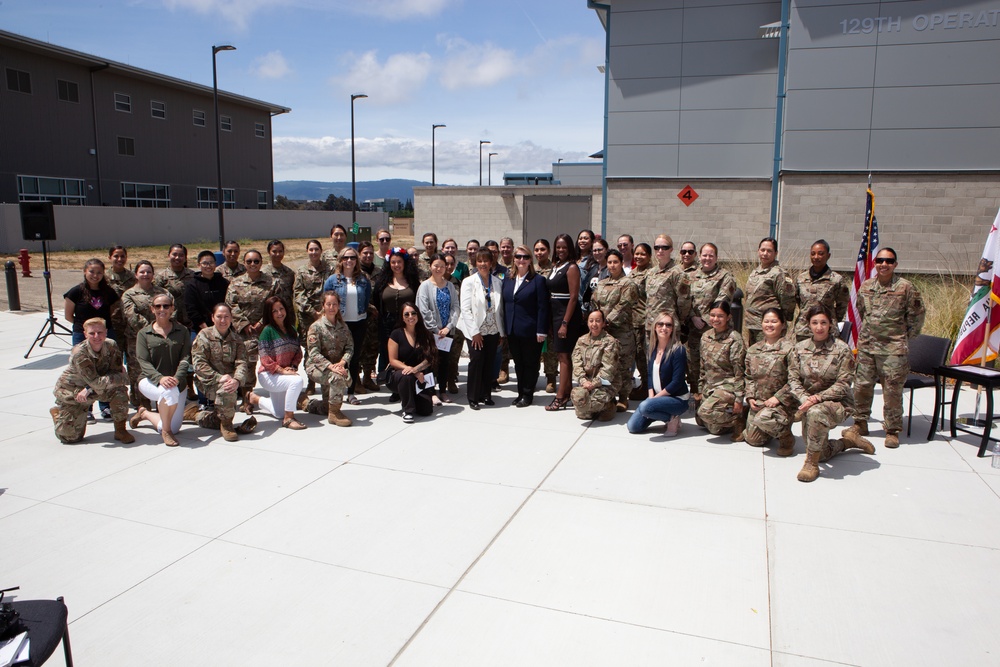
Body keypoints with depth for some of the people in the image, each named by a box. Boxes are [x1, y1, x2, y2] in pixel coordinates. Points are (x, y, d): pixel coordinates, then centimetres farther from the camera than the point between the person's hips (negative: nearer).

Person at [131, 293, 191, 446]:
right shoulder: (144, 333, 2)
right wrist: (160, 378, -27)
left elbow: (185, 358, -6)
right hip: (150, 381, -2)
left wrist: (177, 378, -25)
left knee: (174, 428, 1)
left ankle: (145, 413, 32)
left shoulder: (182, 331, 4)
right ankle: (166, 431, -15)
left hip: (177, 383, 3)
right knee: (169, 391, -38)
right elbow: (143, 362, -8)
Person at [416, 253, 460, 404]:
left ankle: (443, 390, 18)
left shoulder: (450, 286, 9)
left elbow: (456, 307, 3)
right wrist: (436, 330, -11)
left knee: (445, 360, 8)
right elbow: (424, 311, -10)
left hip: (448, 331, 4)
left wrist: (448, 327, -9)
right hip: (431, 332, -4)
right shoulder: (425, 286, -4)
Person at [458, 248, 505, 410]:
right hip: (475, 331, -3)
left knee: (489, 363, 4)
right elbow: (465, 309, -8)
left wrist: (501, 332, 7)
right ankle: (473, 398, 3)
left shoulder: (498, 282, 6)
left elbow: (500, 309, 9)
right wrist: (475, 332, -12)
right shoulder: (469, 282, -4)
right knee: (476, 361, -8)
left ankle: (486, 395, 18)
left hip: (493, 330, 3)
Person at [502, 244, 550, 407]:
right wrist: (504, 329, 8)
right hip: (512, 331, 5)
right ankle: (521, 393, 23)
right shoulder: (508, 281, 11)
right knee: (518, 363, 13)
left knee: (530, 363, 5)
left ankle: (528, 395, 15)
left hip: (530, 331, -5)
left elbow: (542, 307, -10)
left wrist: (541, 331, -14)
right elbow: (505, 305, 13)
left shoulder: (538, 280, -6)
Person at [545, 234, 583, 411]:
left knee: (563, 355, -5)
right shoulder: (555, 265, 13)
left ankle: (560, 397, -1)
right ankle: (567, 392, 20)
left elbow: (574, 297, -15)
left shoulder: (571, 267, -11)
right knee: (561, 355, 12)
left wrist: (565, 323, -19)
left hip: (567, 314, -8)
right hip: (555, 313, 8)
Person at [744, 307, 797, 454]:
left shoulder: (789, 348, -9)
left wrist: (778, 398, -19)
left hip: (781, 403, -6)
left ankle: (786, 437, -4)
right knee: (753, 440, 3)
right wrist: (750, 397, 1)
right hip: (758, 402, 6)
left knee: (763, 417, -35)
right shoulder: (753, 349, 9)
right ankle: (775, 430, 35)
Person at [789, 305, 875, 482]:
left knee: (816, 412, -40)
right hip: (808, 403, 5)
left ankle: (811, 463, -23)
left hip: (837, 402, -4)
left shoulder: (841, 349, -9)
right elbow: (793, 379, -1)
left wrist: (817, 398, -24)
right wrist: (804, 399, -18)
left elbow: (843, 384, -13)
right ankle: (849, 440, 38)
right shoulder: (799, 348, 1)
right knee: (821, 453, 6)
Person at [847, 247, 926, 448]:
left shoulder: (905, 287, -6)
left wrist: (906, 336, 5)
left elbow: (917, 314, 2)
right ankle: (860, 424, 23)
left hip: (893, 349, -4)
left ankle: (893, 431, 10)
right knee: (861, 386, 9)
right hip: (866, 346, 4)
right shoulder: (865, 286, 7)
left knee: (892, 391, 0)